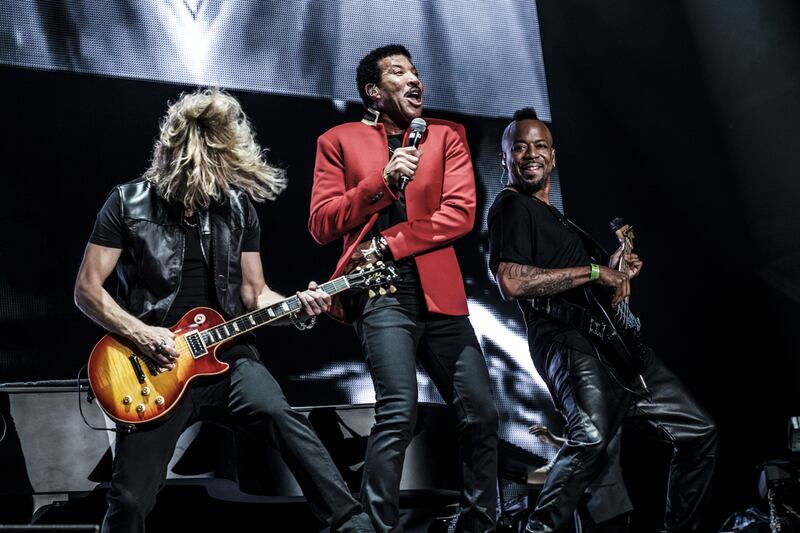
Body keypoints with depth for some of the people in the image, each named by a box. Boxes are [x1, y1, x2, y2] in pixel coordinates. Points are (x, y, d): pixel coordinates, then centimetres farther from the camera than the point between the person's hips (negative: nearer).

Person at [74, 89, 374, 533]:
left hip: (226, 353, 1)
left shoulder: (238, 206, 6)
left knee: (278, 414, -31)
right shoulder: (128, 203, -2)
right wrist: (139, 333, -15)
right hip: (156, 363, -1)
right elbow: (87, 288, -1)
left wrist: (297, 306, -9)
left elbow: (254, 293, 11)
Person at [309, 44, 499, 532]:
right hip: (382, 292, -3)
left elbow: (460, 213, -1)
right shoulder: (339, 141, 8)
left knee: (481, 415, 3)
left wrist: (387, 245, -9)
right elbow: (322, 225, 0)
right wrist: (382, 182, -11)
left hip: (439, 291, 3)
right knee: (399, 413, -20)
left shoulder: (447, 136, 13)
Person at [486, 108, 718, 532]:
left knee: (698, 432, 11)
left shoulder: (555, 217, 29)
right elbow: (512, 282, -18)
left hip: (611, 341, 10)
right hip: (566, 339, -10)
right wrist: (593, 271, -13)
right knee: (591, 437, -36)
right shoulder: (511, 206, -1)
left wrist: (614, 271, 17)